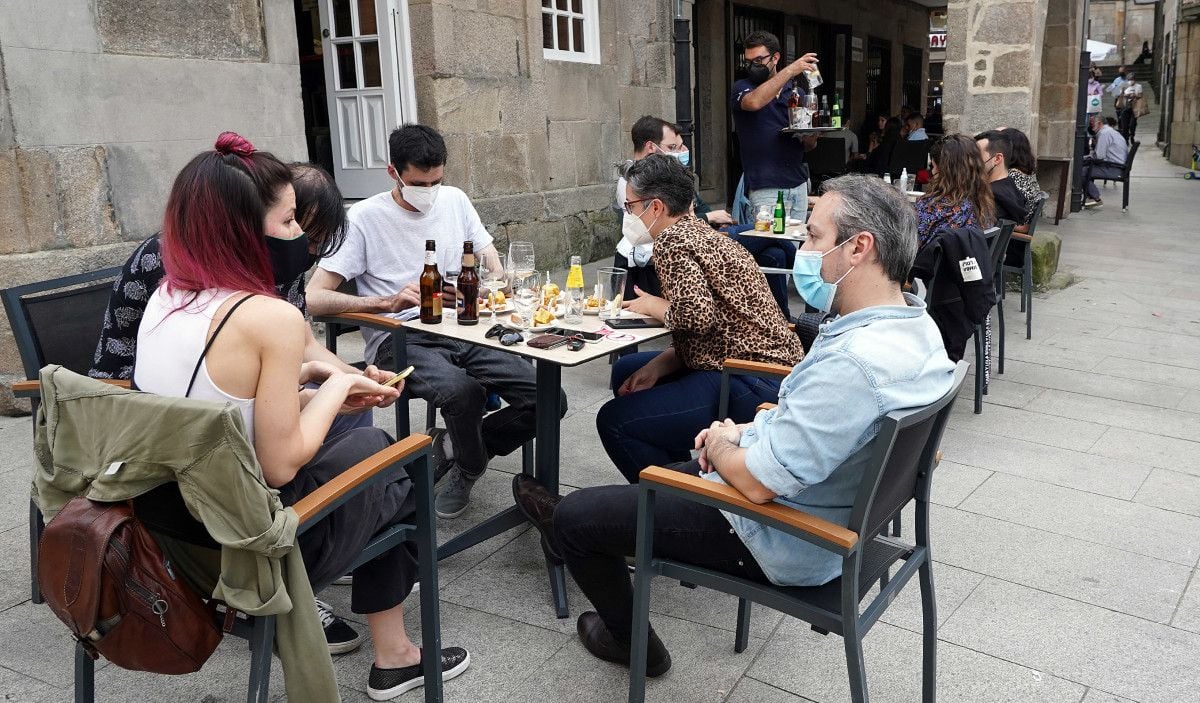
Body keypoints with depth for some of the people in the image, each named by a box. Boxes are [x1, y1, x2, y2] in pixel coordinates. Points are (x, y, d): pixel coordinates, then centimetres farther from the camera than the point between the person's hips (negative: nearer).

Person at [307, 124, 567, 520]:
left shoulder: (454, 200, 12)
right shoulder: (365, 217, -3)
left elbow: (494, 266, 17)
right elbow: (315, 298, -9)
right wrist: (388, 302, -22)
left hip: (461, 330, 5)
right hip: (399, 340, -5)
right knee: (461, 389, -38)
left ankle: (452, 447, 11)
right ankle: (468, 468, -1)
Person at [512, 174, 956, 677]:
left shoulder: (854, 362, -35)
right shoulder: (915, 323, -3)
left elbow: (757, 481, -30)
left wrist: (722, 443, -8)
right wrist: (748, 431, 3)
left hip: (785, 542, -10)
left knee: (573, 517, 4)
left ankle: (631, 641, 29)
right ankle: (587, 535, 52)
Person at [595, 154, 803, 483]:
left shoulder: (672, 240, -12)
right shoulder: (698, 231, 17)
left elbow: (697, 315, -26)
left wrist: (656, 307, -5)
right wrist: (656, 366, 3)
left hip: (751, 386, -11)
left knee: (613, 421, -11)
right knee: (626, 370, 21)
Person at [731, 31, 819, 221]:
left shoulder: (796, 93, 15)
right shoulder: (741, 88, 2)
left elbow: (809, 146, 17)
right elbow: (754, 102, -24)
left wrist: (811, 134, -6)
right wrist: (790, 70, -21)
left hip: (799, 184, 5)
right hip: (766, 189, -5)